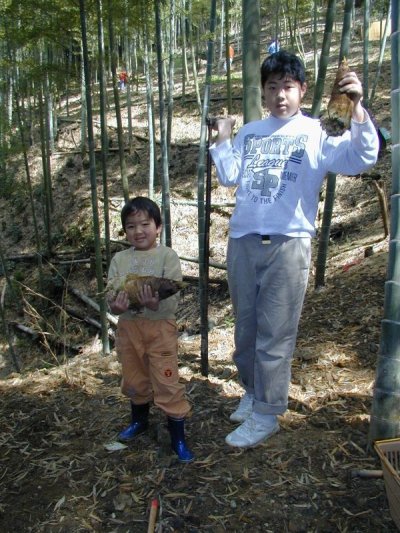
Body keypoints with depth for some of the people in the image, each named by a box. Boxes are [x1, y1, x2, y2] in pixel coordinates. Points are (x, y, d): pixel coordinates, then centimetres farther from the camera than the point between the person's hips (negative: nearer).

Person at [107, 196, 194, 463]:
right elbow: (111, 293, 0)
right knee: (134, 379, 22)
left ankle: (178, 437, 15)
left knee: (167, 382, -1)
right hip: (128, 325, 5)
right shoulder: (119, 259, 4)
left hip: (159, 325, -4)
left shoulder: (168, 256, -8)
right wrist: (116, 305, -23)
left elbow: (173, 297, -16)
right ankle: (139, 420, 47)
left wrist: (156, 304, -36)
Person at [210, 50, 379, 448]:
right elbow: (229, 178, 9)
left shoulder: (316, 133, 2)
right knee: (245, 326, 14)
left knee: (275, 334, 0)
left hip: (288, 244, -4)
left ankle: (266, 415, 14)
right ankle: (252, 392, 35)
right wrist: (222, 139, 4)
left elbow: (360, 159, -13)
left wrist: (357, 107, -24)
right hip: (242, 241, 5)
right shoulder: (249, 133, 15)